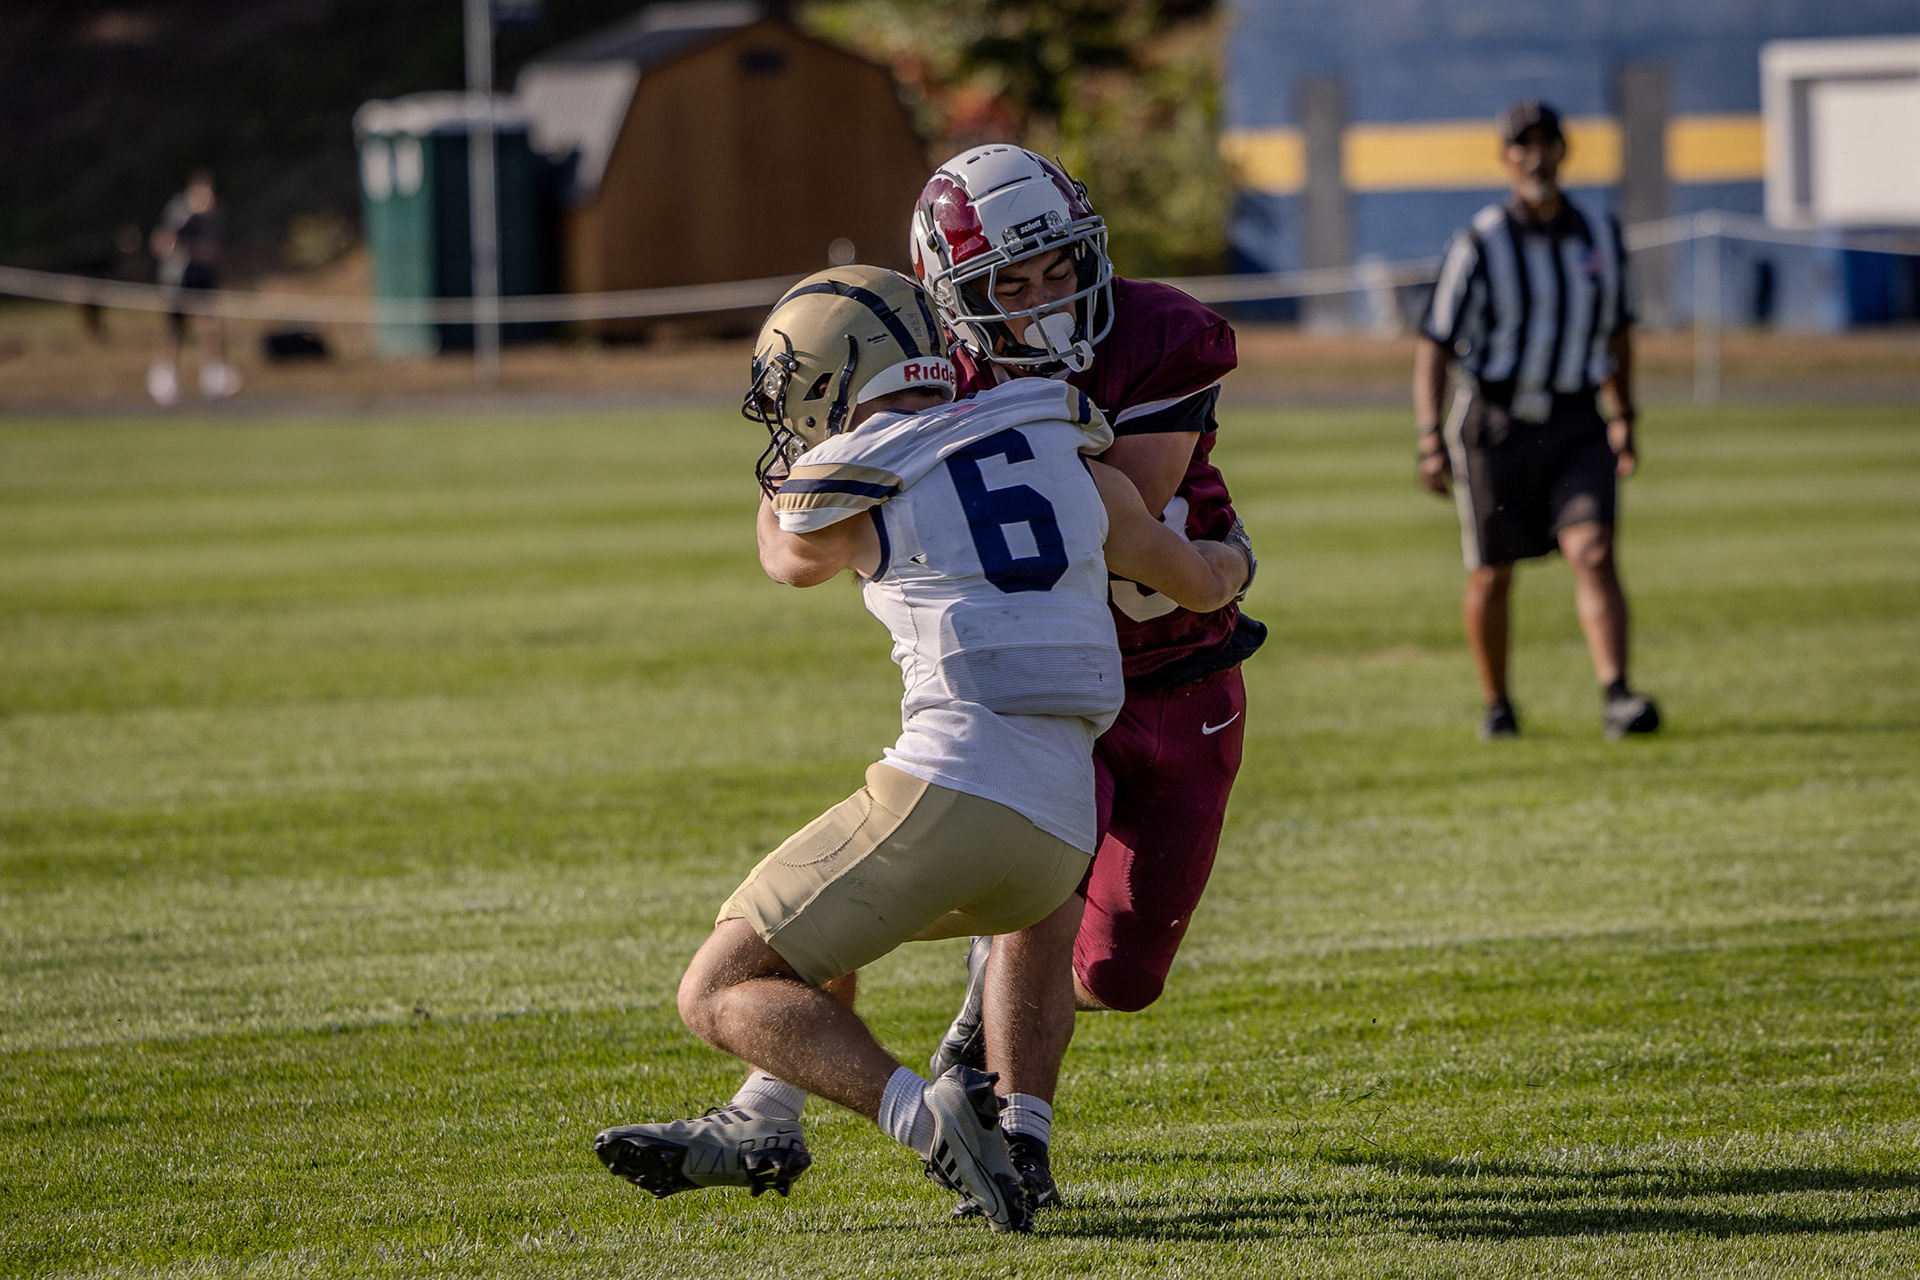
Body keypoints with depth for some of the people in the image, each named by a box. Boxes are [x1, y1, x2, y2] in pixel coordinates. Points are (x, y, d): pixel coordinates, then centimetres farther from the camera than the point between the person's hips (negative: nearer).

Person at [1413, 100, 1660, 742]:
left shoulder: (1600, 237, 5)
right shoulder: (1480, 244, -8)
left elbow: (1617, 329, 20)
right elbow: (1434, 345, -8)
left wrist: (1623, 419, 20)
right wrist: (1431, 440, -16)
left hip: (1576, 425, 2)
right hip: (1493, 424, -2)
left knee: (1593, 551, -17)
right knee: (1492, 575, 6)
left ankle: (1616, 698, -27)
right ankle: (1497, 706, 26)